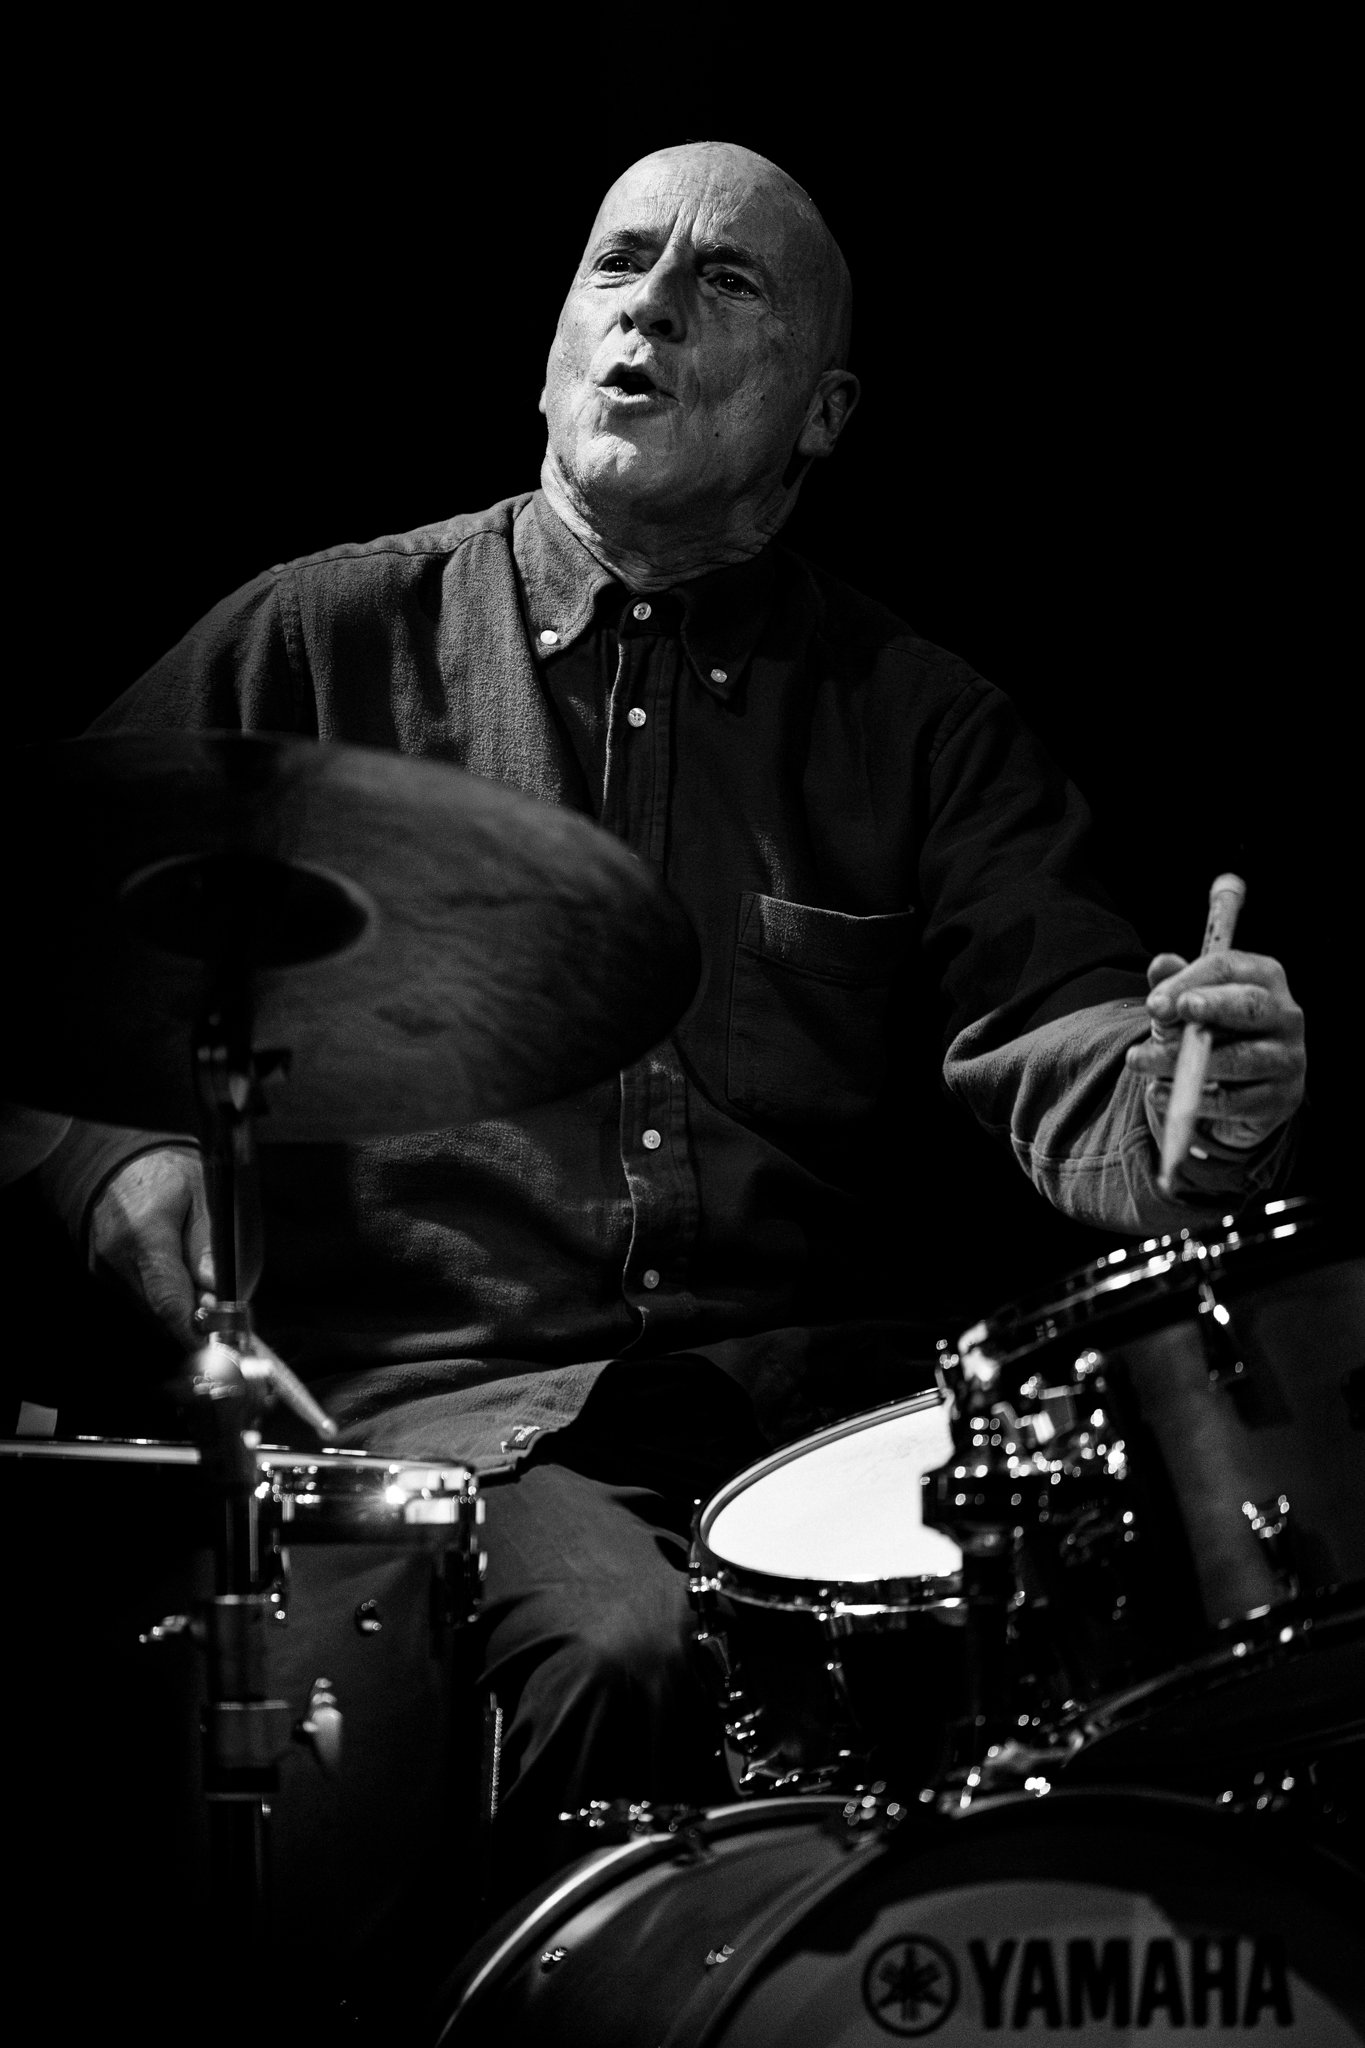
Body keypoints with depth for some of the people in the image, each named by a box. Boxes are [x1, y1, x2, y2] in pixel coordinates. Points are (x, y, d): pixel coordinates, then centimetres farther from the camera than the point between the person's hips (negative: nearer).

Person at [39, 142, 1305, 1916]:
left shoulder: (914, 718, 13)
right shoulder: (327, 642, 8)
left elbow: (1059, 1040, 2)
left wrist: (1185, 1113, -22)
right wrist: (120, 1157, -12)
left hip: (825, 1380, 2)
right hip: (445, 1384, -2)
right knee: (620, 1655, -32)